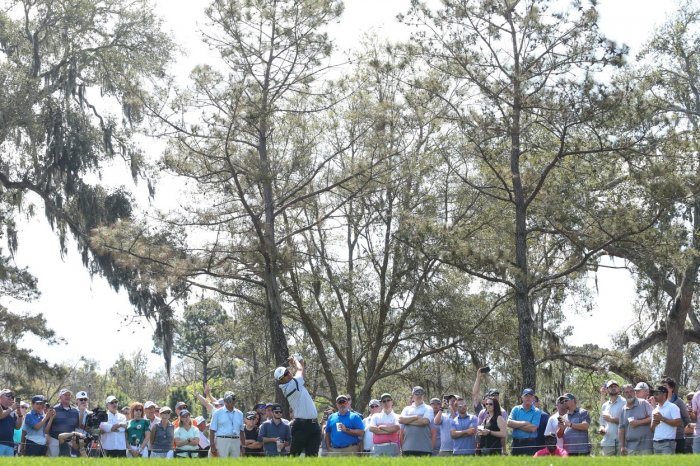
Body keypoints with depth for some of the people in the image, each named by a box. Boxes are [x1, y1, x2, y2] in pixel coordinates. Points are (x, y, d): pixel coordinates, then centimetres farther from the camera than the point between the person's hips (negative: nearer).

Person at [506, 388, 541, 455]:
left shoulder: (536, 412, 1)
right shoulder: (516, 409, 10)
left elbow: (533, 428, -11)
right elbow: (509, 423, -5)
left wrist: (516, 425, -5)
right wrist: (524, 423, -11)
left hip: (530, 444, -3)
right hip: (516, 443, 3)